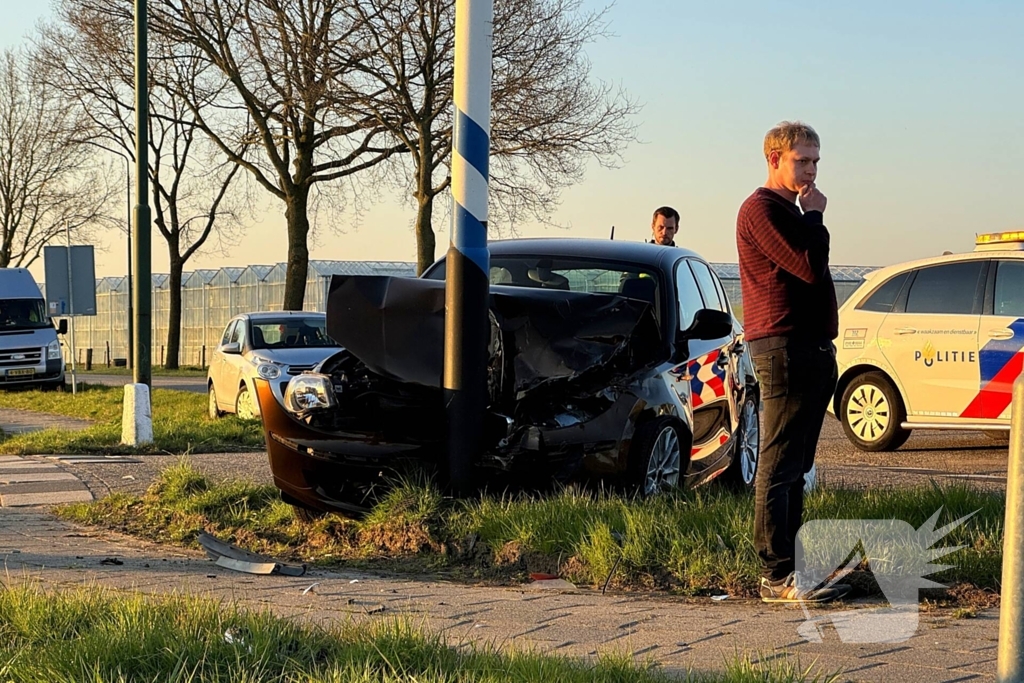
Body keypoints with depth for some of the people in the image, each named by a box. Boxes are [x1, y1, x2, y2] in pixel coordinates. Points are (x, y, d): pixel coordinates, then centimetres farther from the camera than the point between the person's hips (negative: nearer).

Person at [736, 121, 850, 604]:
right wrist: (815, 217, -7)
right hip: (784, 349, -11)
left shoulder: (790, 211, 23)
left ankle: (787, 563, 17)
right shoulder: (762, 210, -10)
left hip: (811, 348, 11)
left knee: (795, 466, 12)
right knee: (780, 466, -10)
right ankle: (777, 576, -9)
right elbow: (810, 267, -19)